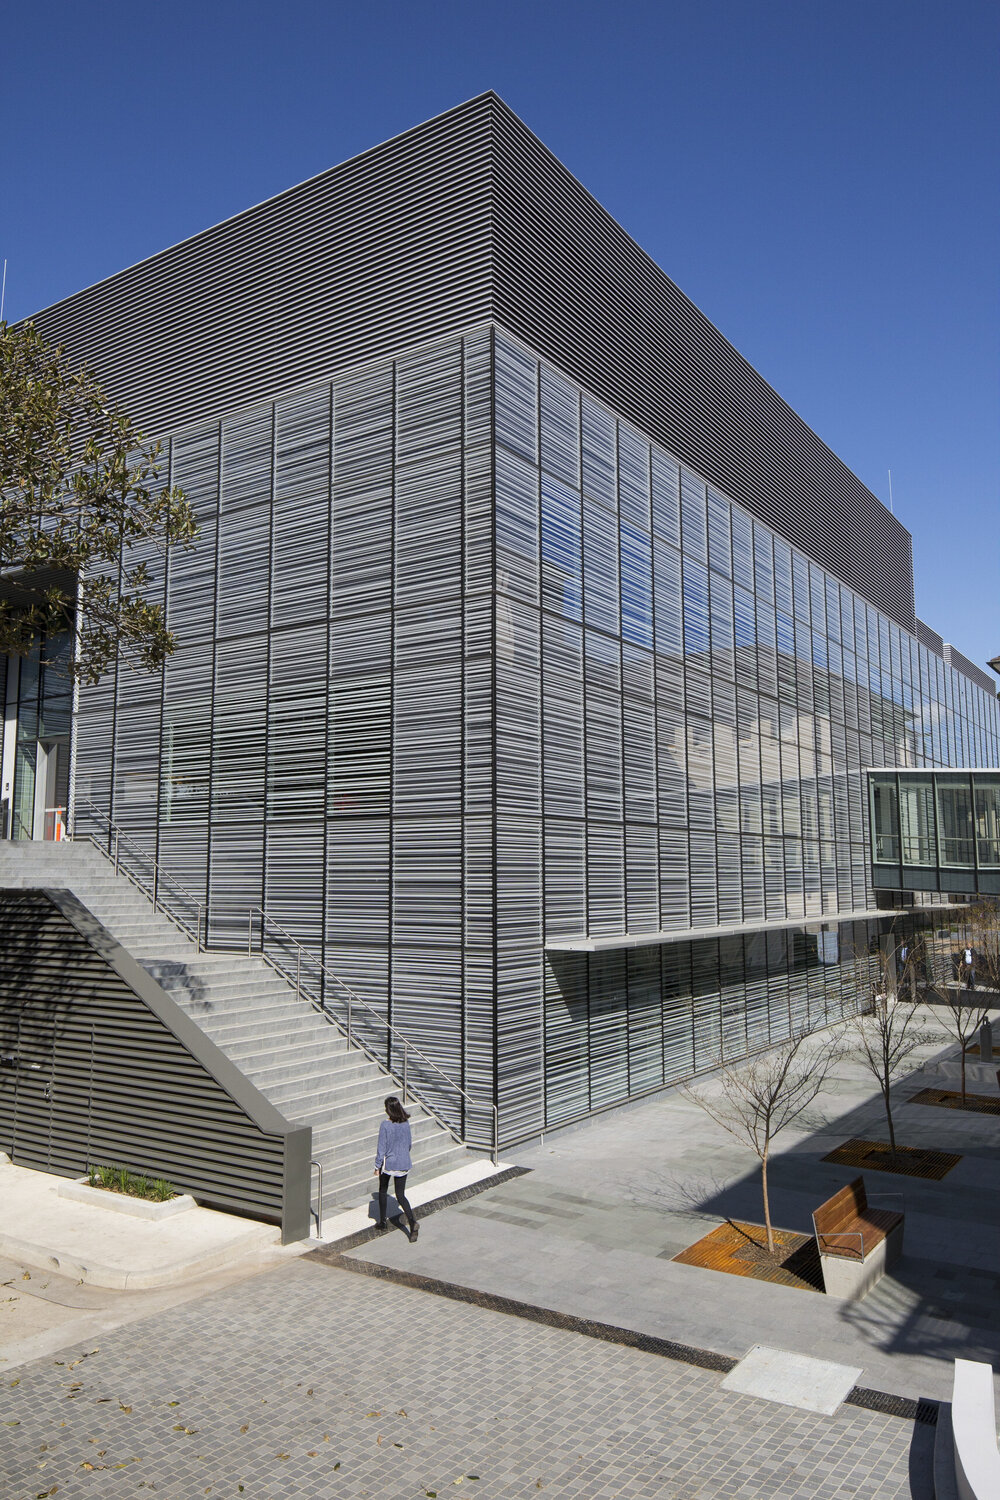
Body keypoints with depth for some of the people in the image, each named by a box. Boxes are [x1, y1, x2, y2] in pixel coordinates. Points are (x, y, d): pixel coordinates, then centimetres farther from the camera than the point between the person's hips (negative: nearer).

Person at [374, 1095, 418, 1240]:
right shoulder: (405, 1123, -2)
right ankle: (412, 1222, -12)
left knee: (382, 1192, 20)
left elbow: (382, 1148, -14)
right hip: (403, 1163, 4)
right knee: (400, 1195, 9)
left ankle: (382, 1223, 27)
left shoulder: (385, 1125, -17)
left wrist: (377, 1166, -5)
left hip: (388, 1163, -4)